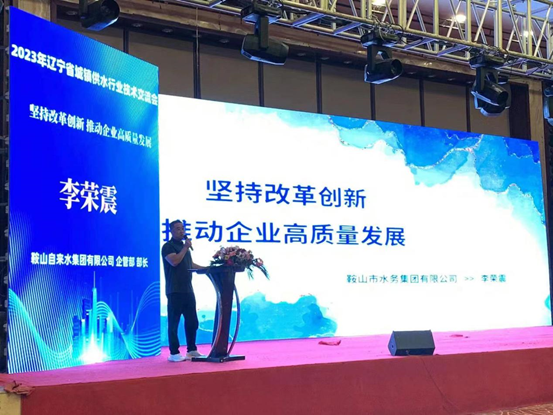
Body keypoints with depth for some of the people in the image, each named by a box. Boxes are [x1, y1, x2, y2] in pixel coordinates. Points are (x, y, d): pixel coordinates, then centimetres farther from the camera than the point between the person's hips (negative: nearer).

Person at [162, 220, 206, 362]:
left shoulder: (184, 246, 19)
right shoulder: (168, 246, -6)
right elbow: (174, 261, -22)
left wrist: (206, 268, 16)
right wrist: (185, 248, -15)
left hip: (188, 290, 8)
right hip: (175, 291, -8)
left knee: (192, 321, 10)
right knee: (174, 322, -4)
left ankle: (192, 350, 18)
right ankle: (174, 353, -2)